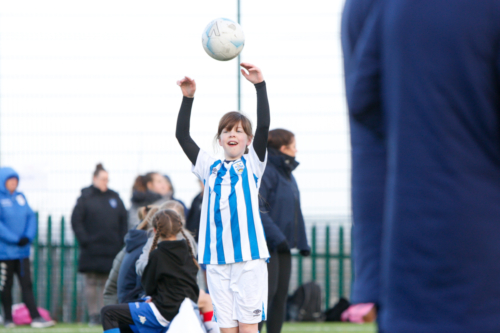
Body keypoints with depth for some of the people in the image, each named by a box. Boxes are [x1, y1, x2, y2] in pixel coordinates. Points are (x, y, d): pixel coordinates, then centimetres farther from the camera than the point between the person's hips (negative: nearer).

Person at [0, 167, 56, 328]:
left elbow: (31, 217, 9)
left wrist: (28, 236, -7)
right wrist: (15, 239, -17)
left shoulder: (20, 197, 9)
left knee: (27, 284, 0)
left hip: (22, 250, 5)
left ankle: (36, 318, -4)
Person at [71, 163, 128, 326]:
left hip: (111, 250, 3)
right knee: (91, 283, -1)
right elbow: (76, 221, -3)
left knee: (107, 283, 4)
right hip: (91, 250, -3)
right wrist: (84, 240, -10)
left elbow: (123, 221, 12)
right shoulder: (85, 198, 1)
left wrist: (121, 241, 2)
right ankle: (93, 315, 3)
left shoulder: (114, 197, 11)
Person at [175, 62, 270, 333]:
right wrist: (188, 98, 5)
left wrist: (259, 85, -15)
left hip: (249, 254, -3)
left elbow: (264, 126, -7)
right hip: (216, 257, 4)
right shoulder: (210, 168, 16)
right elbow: (182, 135, 14)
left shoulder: (252, 164, 6)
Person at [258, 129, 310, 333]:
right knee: (267, 292, -12)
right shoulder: (266, 171, -12)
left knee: (281, 295, 9)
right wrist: (276, 236, -24)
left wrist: (302, 242, 17)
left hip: (283, 246, 9)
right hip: (266, 244, -9)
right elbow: (258, 209, -20)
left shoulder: (286, 173, 18)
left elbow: (294, 212, 22)